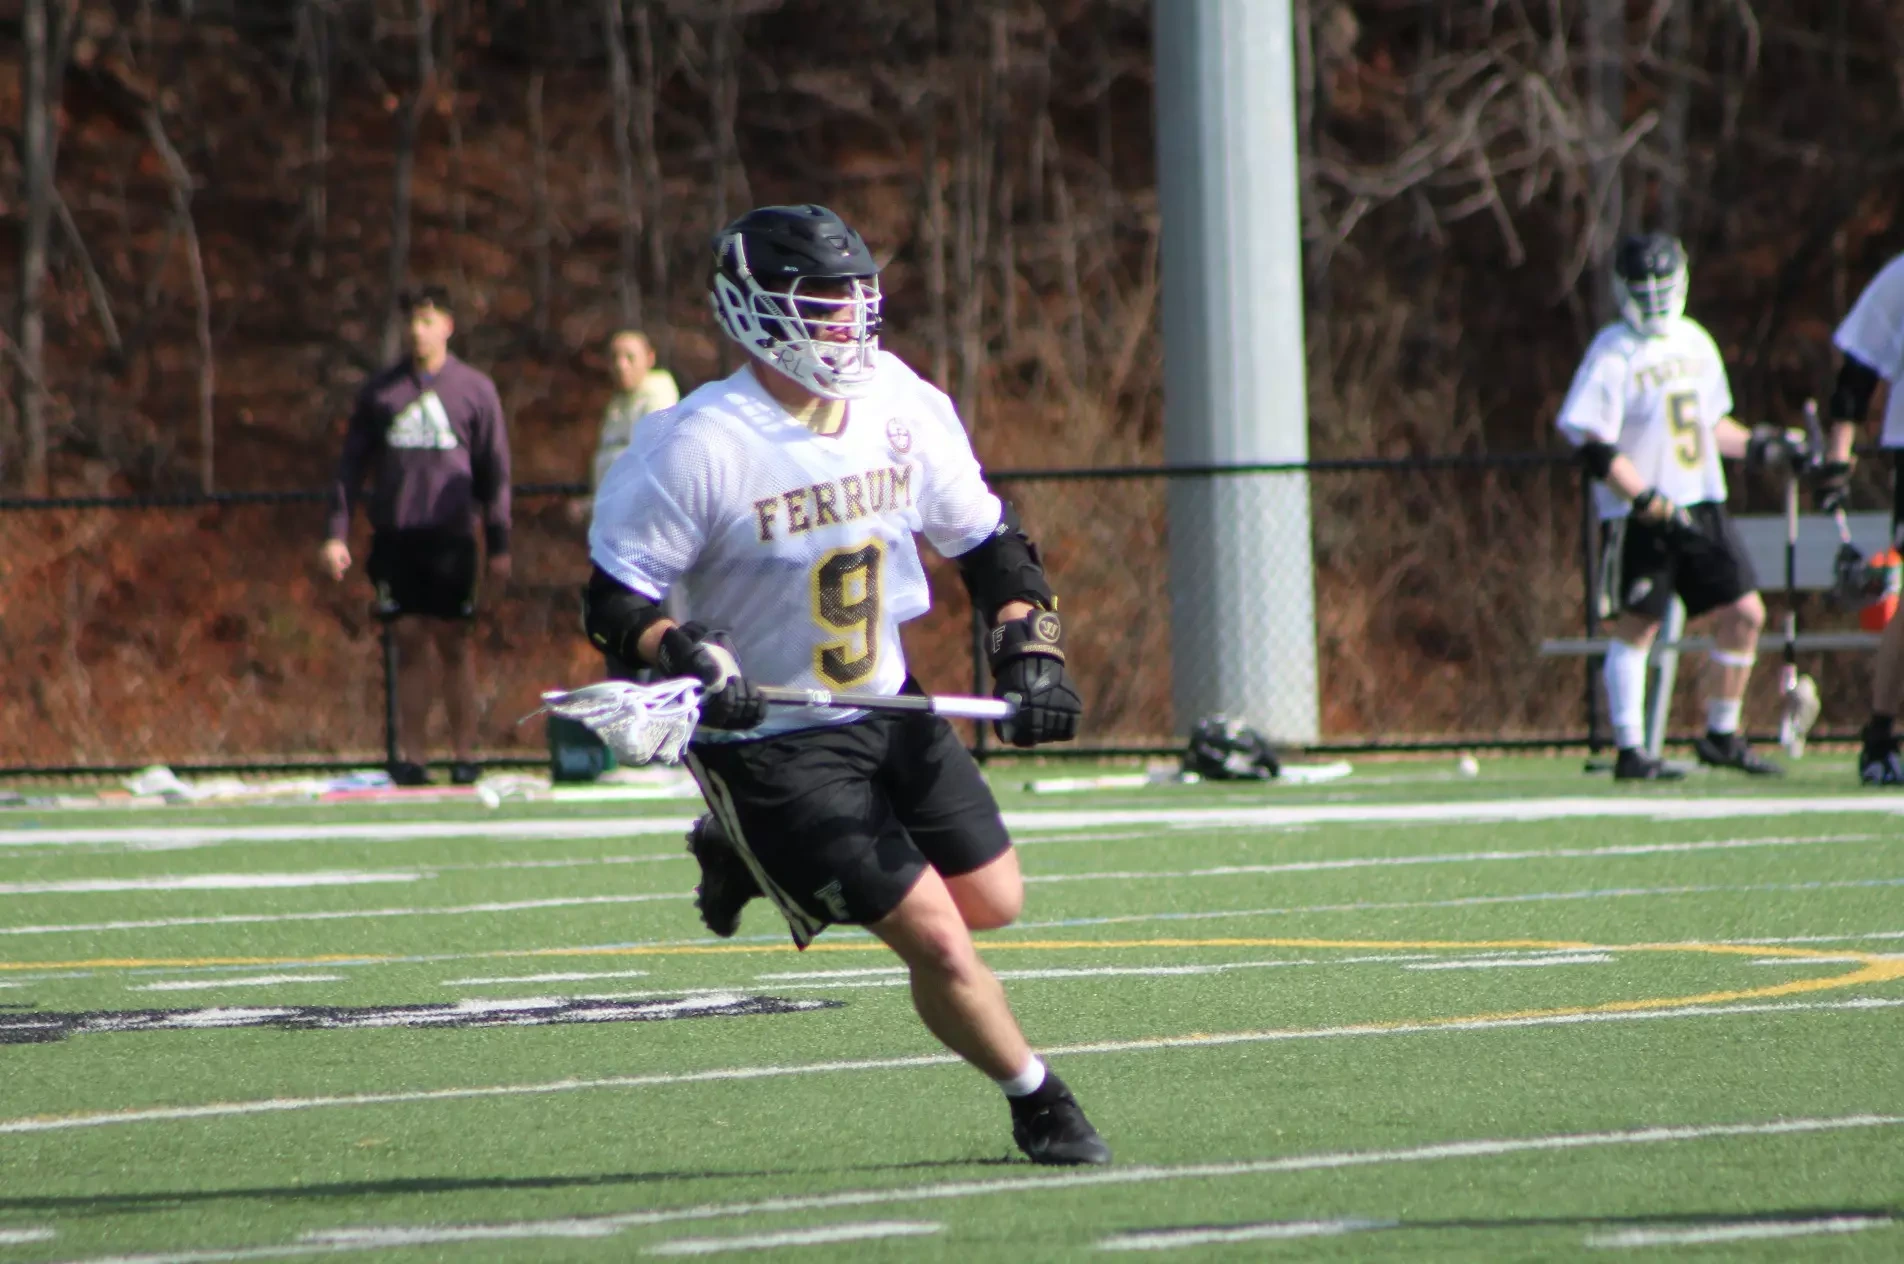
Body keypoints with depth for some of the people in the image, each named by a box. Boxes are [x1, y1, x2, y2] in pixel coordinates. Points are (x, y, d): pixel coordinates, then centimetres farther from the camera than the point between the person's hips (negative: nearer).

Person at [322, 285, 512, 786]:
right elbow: (351, 464, 12)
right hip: (395, 537, 2)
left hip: (450, 536, -2)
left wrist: (499, 544, 4)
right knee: (409, 642, 2)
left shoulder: (475, 389, 5)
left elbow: (495, 472, 7)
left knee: (453, 642, 0)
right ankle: (410, 755, 3)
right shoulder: (380, 391, 9)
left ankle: (465, 754, 4)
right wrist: (337, 533, 3)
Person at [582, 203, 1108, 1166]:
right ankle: (1039, 1106, 15)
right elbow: (614, 599, -15)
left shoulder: (904, 409, -3)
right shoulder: (697, 446, -20)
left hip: (888, 711, 7)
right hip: (769, 741, -7)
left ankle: (761, 863, 27)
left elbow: (986, 542, 10)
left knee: (993, 901, 10)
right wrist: (685, 660, -33)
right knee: (936, 942, -11)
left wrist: (1029, 650, -4)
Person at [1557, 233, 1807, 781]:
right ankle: (1630, 750, -1)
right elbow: (1594, 447, -15)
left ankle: (1721, 736, 17)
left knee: (1744, 613, 4)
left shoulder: (1695, 343, 13)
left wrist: (1757, 444, 9)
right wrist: (1651, 504, -20)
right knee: (1636, 627, -6)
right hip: (1636, 518, -7)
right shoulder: (1613, 354, -9)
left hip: (1701, 506, 7)